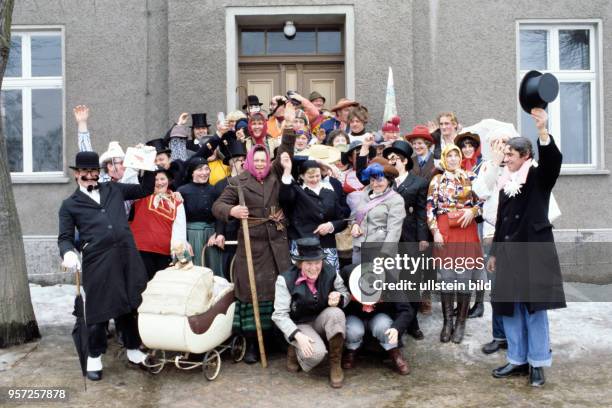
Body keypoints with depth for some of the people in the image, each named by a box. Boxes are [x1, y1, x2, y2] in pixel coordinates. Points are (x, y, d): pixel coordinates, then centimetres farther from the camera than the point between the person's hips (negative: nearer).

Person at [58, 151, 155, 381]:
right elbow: (65, 237, 6)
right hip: (97, 261, -2)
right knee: (98, 309, 3)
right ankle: (95, 356, 23)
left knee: (130, 305, 11)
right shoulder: (70, 204, 10)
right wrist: (68, 252, -15)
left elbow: (145, 189, 24)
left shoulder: (114, 189, 17)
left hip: (127, 256, 3)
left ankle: (133, 349, 29)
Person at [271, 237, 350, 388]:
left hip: (322, 321, 3)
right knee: (317, 353, -31)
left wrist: (339, 298, -25)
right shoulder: (286, 279, -18)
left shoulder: (330, 272, -12)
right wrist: (298, 336, -28)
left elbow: (346, 294, 1)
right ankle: (294, 351, 7)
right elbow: (280, 315, -14)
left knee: (336, 313, -30)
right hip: (299, 325, -3)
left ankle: (335, 364, -12)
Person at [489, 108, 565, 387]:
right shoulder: (505, 182, 12)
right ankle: (517, 359, 20)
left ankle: (537, 363, 11)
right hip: (509, 251, 6)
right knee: (509, 306, 8)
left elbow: (553, 160, -26)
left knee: (534, 306, -1)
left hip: (534, 249, -6)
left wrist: (543, 131, -41)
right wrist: (494, 252, 19)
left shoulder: (539, 177, -3)